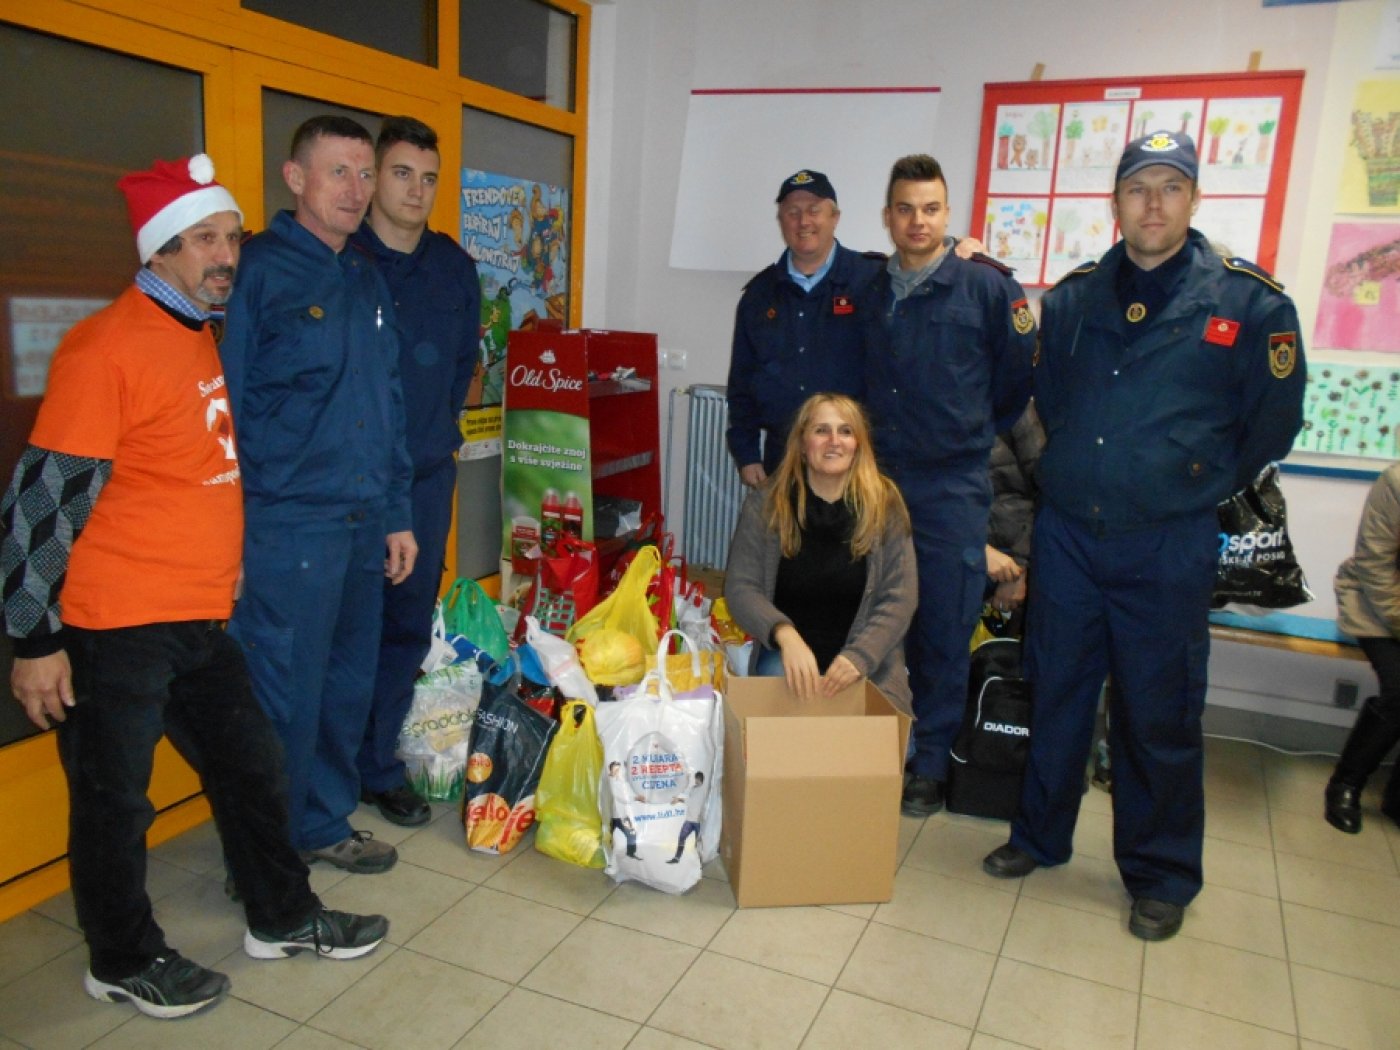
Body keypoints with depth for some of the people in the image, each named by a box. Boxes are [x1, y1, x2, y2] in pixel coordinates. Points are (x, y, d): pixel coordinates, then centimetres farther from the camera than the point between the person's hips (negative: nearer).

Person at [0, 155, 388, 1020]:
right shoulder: (107, 347, -15)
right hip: (116, 629, -8)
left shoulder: (207, 335, 11)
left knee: (252, 766, 17)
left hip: (204, 620, 8)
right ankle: (125, 961, 31)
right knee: (115, 801, 10)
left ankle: (283, 916, 36)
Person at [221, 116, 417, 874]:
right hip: (286, 526, -7)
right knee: (284, 696, 1)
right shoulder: (258, 271, -7)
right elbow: (225, 406, -11)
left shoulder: (366, 280, 14)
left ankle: (325, 824, 33)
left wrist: (396, 514, 14)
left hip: (363, 525, 7)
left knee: (349, 683, 15)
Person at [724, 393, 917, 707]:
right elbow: (740, 587, -7)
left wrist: (858, 658, -21)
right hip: (784, 655, -1)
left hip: (867, 667, 1)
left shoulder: (885, 505, 0)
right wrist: (786, 635, -26)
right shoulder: (765, 504, -2)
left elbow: (900, 598, -5)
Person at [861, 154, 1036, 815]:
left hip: (951, 487, -4)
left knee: (944, 629, 3)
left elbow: (1021, 374, 2)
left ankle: (931, 766, 18)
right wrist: (884, 439, 13)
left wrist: (975, 435, 9)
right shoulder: (869, 290, 8)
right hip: (878, 479, 4)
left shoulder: (986, 286, -5)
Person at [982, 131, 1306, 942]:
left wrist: (1194, 488, 5)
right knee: (1056, 693, 14)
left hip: (1169, 547, -3)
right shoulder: (1072, 298, 5)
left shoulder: (1251, 303, -5)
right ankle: (1040, 835, 33)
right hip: (1066, 533, 3)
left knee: (1160, 716, 7)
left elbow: (1273, 423, 3)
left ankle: (1162, 876, 27)